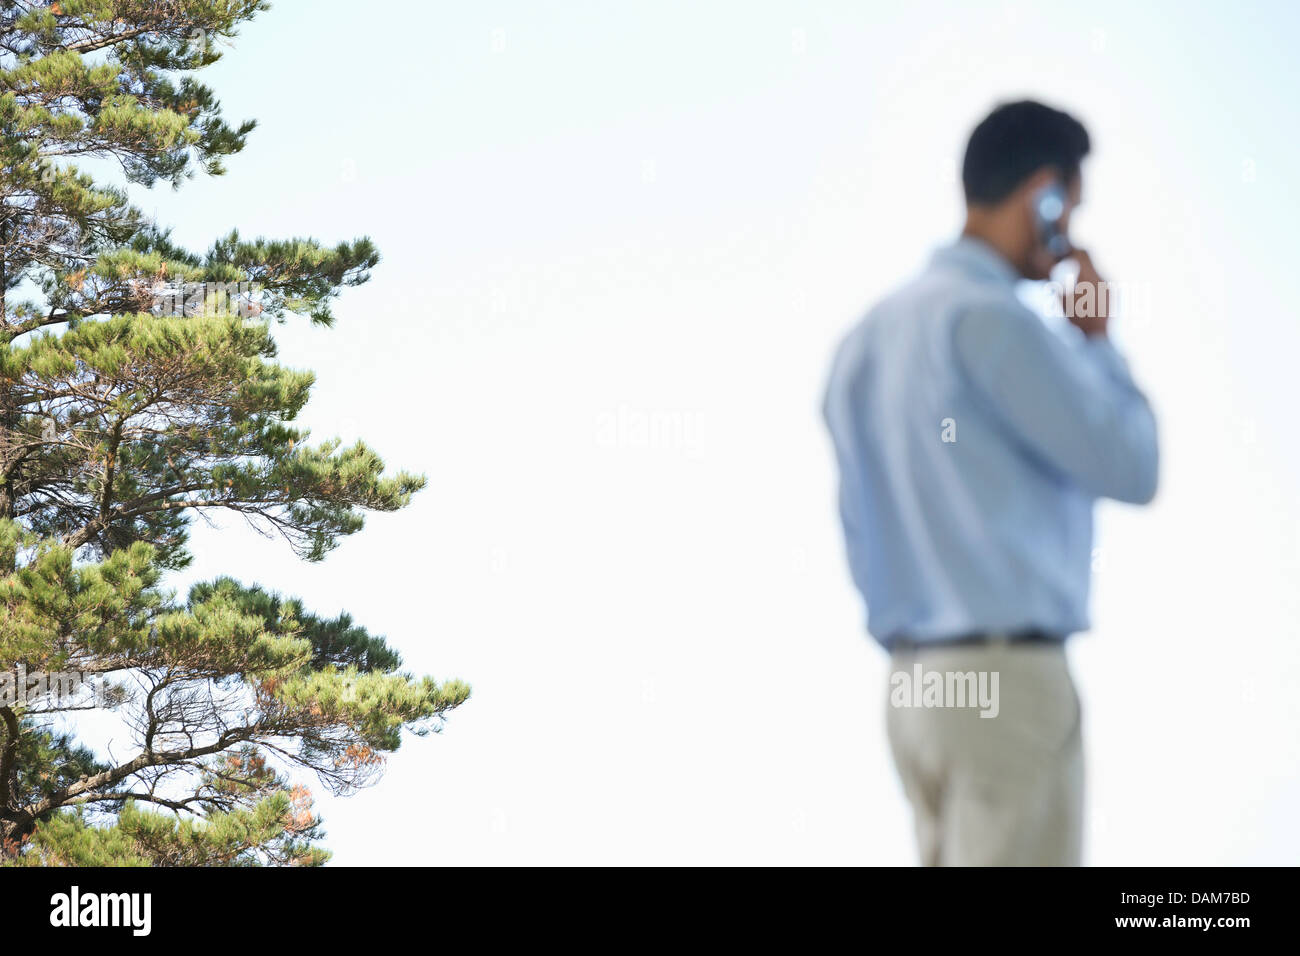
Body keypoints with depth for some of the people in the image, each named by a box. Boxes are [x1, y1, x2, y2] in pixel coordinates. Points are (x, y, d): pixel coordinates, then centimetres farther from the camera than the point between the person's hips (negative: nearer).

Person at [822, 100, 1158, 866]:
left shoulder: (872, 335, 15)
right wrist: (1096, 339, 4)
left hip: (916, 681, 9)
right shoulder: (991, 319, -14)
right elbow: (1131, 466, -10)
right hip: (1007, 678, -9)